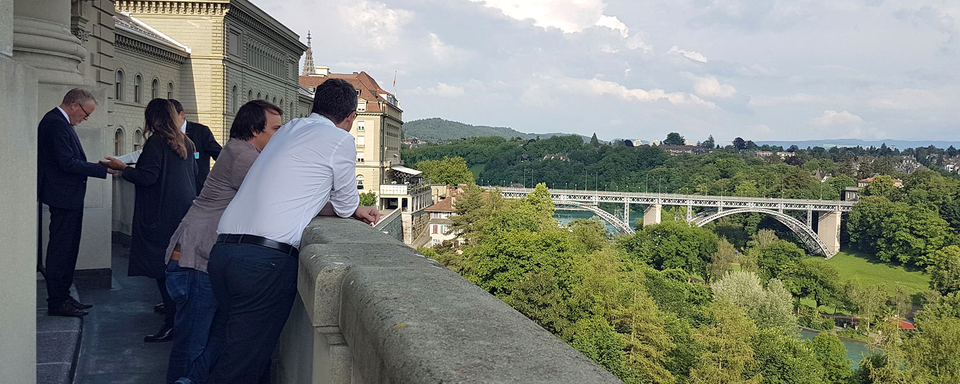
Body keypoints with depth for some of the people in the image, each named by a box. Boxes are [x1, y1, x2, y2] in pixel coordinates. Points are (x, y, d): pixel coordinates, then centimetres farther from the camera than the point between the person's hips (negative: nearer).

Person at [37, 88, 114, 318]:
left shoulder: (59, 122, 15)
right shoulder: (56, 123, -17)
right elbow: (68, 163, -23)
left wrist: (99, 168, 8)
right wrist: (104, 169, -20)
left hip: (68, 196, 11)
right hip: (63, 196, -11)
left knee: (67, 248, 16)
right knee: (61, 249, -4)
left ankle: (62, 297, 25)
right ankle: (56, 302, 3)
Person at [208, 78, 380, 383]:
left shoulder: (289, 130, 21)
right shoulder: (341, 141, 0)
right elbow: (345, 206, 12)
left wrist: (354, 210, 38)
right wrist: (354, 210, 35)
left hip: (223, 249, 8)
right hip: (267, 258, -8)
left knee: (254, 347, 17)